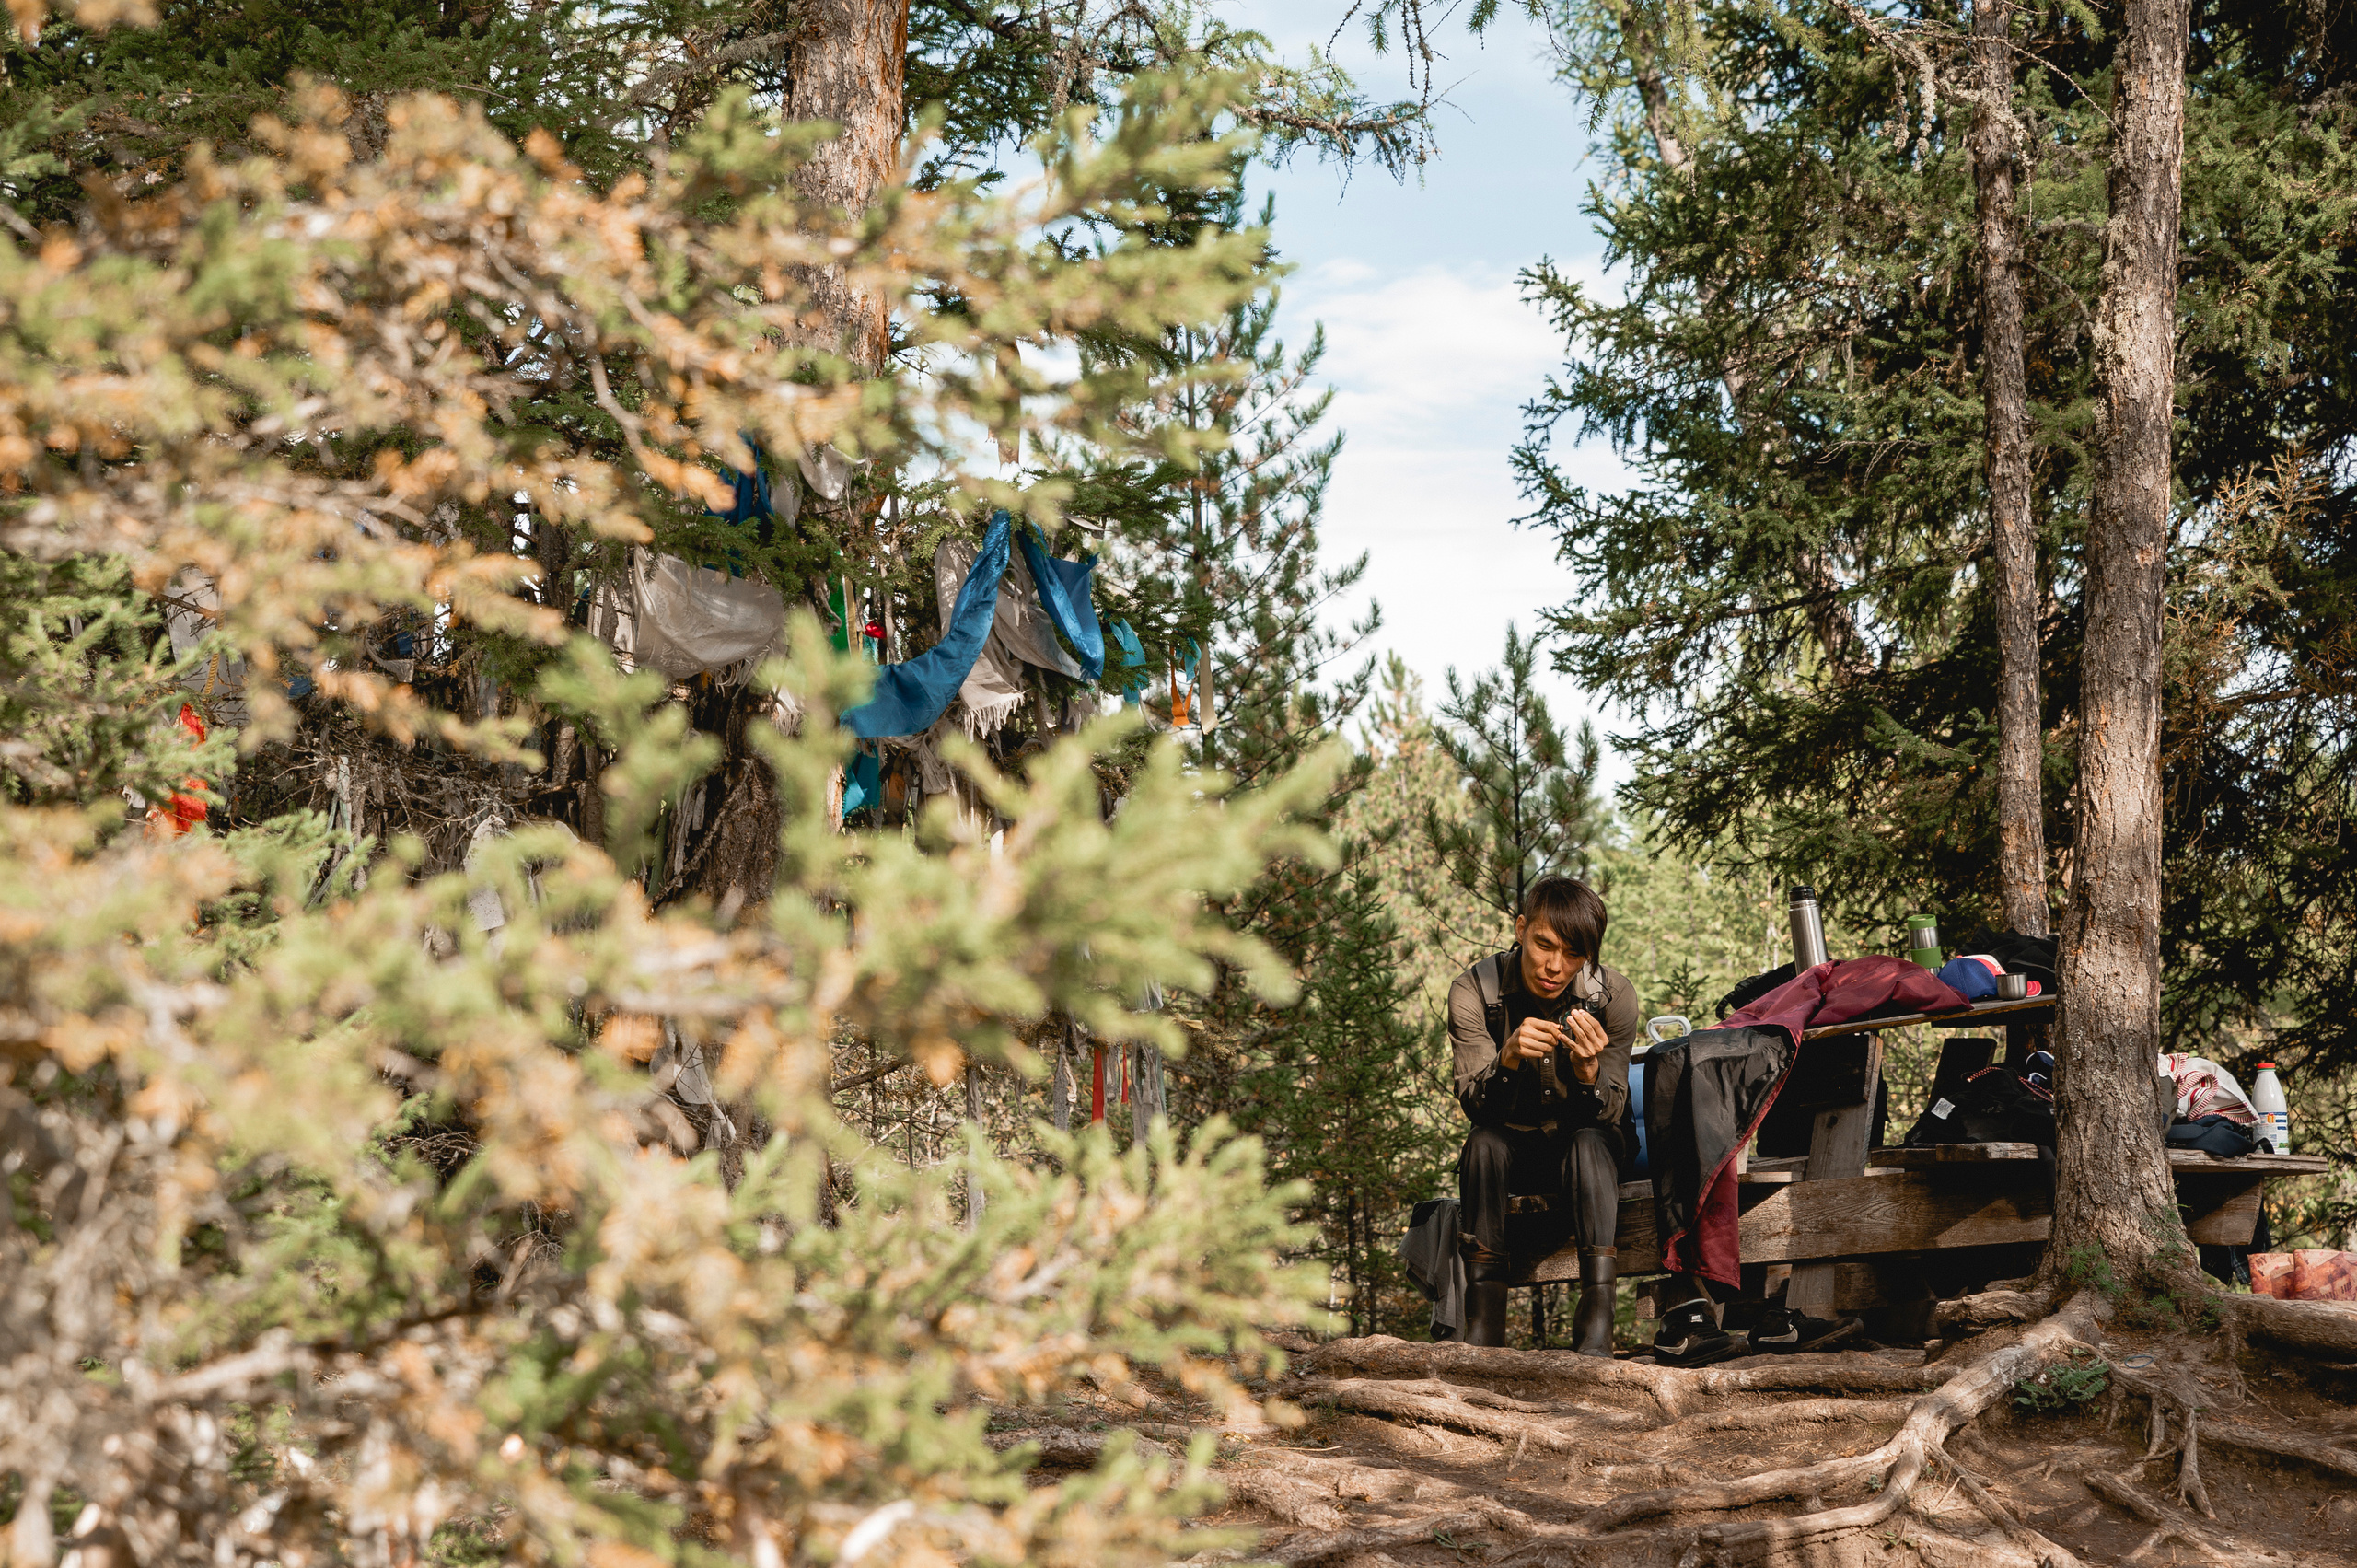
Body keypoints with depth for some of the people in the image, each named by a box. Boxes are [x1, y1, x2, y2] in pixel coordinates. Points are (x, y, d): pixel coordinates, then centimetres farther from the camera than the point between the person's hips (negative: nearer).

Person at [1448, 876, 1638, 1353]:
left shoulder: (1612, 995, -17)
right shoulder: (1475, 991, -17)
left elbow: (1608, 1115, -19)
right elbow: (1474, 1105, -23)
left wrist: (1588, 1072, -42)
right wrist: (1508, 1059, -44)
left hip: (1589, 1149, 0)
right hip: (1514, 1145, 1)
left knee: (1590, 1143, -33)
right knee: (1483, 1143, -31)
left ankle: (1596, 1329, -41)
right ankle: (1483, 1324, -33)